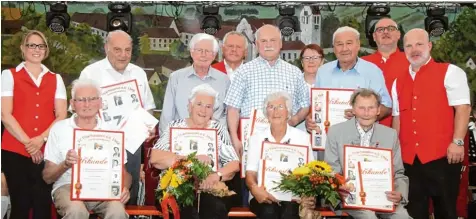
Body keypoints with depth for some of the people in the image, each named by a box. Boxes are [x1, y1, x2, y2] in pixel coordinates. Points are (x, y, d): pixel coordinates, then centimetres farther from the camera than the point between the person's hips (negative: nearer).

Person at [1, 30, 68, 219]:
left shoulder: (56, 79, 14)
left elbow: (62, 116, 5)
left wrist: (42, 139, -11)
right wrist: (28, 142, -11)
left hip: (46, 151, 2)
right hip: (15, 150, -2)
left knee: (43, 204, 1)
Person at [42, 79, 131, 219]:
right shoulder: (59, 128, 6)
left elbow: (123, 171, 13)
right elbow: (47, 177, 5)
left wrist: (124, 188, -10)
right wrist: (65, 164, -16)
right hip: (68, 186, -1)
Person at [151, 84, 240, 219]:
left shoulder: (219, 130, 11)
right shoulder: (174, 127, 7)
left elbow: (234, 164, 3)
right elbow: (155, 158, -8)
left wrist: (217, 176, -19)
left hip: (210, 189, 1)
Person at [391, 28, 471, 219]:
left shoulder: (450, 72, 0)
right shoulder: (398, 82, 15)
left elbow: (463, 108, -7)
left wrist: (457, 142, -16)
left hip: (442, 155, -4)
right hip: (408, 158, 5)